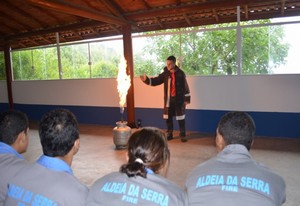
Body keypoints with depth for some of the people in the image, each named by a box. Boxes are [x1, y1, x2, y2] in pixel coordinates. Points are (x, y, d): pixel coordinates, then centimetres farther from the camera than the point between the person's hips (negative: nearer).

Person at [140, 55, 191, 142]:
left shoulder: (180, 73, -5)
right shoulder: (165, 73, 3)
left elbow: (185, 86, -3)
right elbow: (155, 81, 2)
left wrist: (187, 99, -5)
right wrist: (146, 79, -15)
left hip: (179, 99, -3)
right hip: (168, 99, 4)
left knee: (180, 117, 3)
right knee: (168, 117, 9)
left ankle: (183, 135, 15)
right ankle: (169, 134, 23)